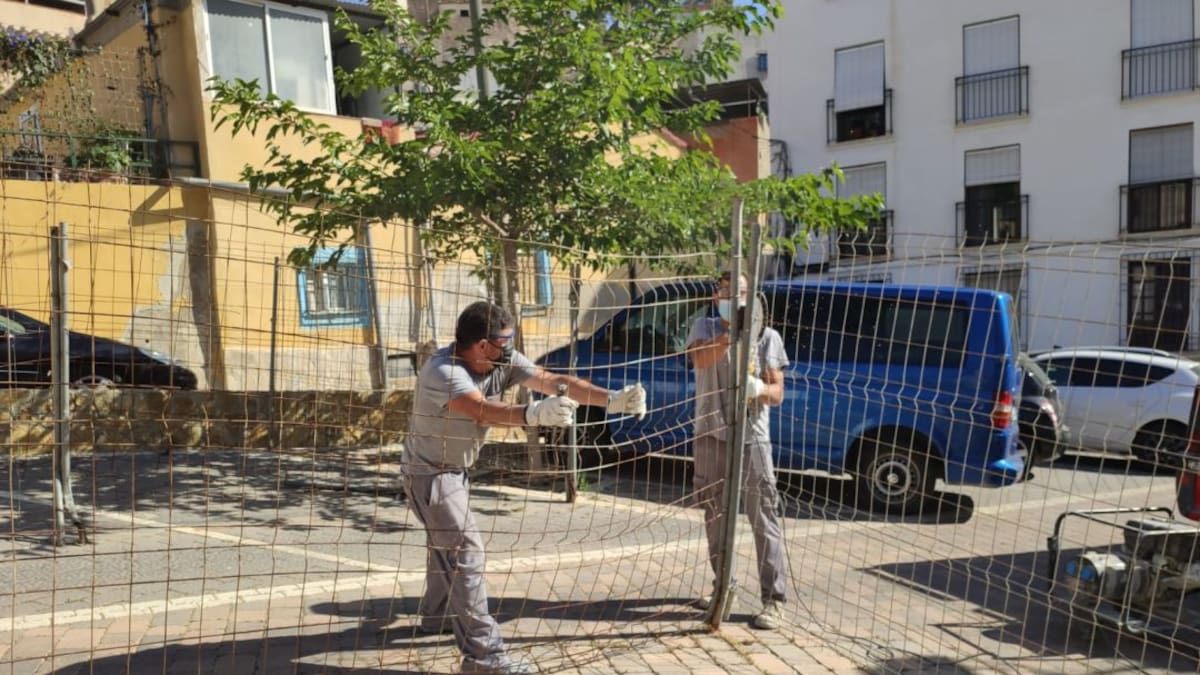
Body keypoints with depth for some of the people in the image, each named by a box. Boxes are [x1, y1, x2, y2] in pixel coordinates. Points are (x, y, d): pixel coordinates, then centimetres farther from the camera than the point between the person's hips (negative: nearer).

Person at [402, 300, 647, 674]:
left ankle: (437, 615, 49)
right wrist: (533, 414, -68)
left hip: (454, 470, 9)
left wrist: (610, 399, -31)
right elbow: (482, 409, -50)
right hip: (428, 473, -9)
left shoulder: (502, 362, -13)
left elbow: (551, 381, -21)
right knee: (465, 552, -13)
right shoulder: (443, 371, -33)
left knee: (446, 543, 26)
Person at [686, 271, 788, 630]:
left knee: (763, 517, -7)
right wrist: (732, 331, -32)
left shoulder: (767, 336, 2)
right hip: (710, 435, 2)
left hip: (751, 437, -2)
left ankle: (774, 598, -4)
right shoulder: (706, 327, 4)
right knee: (715, 515, 13)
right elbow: (701, 360, -18)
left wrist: (759, 388, -24)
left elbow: (777, 392, -1)